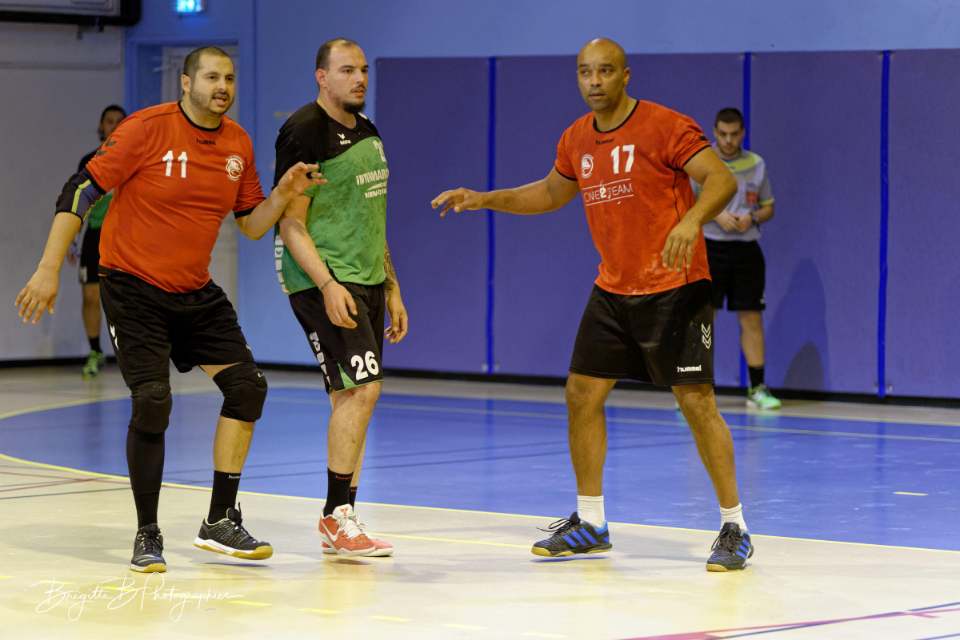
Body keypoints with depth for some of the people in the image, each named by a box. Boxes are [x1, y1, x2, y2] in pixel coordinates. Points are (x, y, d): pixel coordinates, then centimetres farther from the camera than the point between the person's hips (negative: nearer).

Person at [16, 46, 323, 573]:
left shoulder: (238, 144, 3)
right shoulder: (148, 129, -15)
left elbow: (251, 226, 10)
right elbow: (80, 190, -14)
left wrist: (284, 193, -10)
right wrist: (49, 268, -20)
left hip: (195, 292, 6)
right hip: (133, 287, -6)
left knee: (247, 387, -1)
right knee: (152, 404, -15)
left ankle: (221, 521, 11)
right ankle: (147, 535, 0)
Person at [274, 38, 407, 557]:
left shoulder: (367, 133, 16)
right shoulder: (305, 131, -11)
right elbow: (291, 224, -14)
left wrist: (391, 289, 19)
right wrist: (328, 286, -23)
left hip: (365, 279, 9)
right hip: (323, 279, -9)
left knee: (352, 397, 8)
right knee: (361, 387, -16)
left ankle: (339, 520, 13)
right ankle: (337, 518, -11)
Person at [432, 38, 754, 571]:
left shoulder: (665, 127, -14)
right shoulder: (577, 140, 8)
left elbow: (721, 180, -21)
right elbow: (550, 193, 26)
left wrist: (691, 220, -39)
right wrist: (483, 199, 17)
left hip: (674, 288, -7)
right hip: (612, 291, 7)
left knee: (696, 401, -9)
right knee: (582, 394, 7)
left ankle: (734, 529, -1)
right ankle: (590, 523, 19)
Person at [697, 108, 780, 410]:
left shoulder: (756, 164, 7)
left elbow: (768, 207, 14)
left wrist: (752, 217, -8)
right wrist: (716, 216, -17)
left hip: (746, 249, 3)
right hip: (709, 247, -3)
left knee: (751, 318, 2)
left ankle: (757, 388, 7)